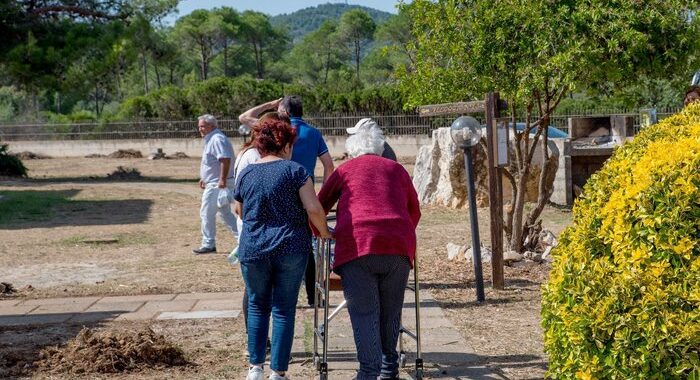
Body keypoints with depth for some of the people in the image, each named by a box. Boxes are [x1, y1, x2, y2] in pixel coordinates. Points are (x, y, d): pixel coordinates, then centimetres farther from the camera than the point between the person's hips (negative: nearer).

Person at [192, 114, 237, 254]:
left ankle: (208, 244, 5)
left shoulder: (217, 139, -18)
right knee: (225, 212, 15)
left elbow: (225, 159, -28)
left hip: (217, 184, -11)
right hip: (214, 183, 11)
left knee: (207, 213, -3)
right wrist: (204, 178, 26)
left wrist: (222, 180, -31)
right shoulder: (211, 139, 16)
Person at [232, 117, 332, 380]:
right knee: (284, 310, 6)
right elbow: (314, 209, -12)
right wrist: (324, 232, 5)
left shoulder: (245, 174, 5)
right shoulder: (295, 170, -5)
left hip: (252, 250, 2)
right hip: (291, 249, -2)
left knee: (257, 307, 18)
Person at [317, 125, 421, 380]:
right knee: (391, 311, 14)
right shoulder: (397, 170, 24)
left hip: (357, 244, -2)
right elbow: (415, 212, 33)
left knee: (364, 312, -2)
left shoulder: (346, 169, 18)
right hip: (399, 245, 3)